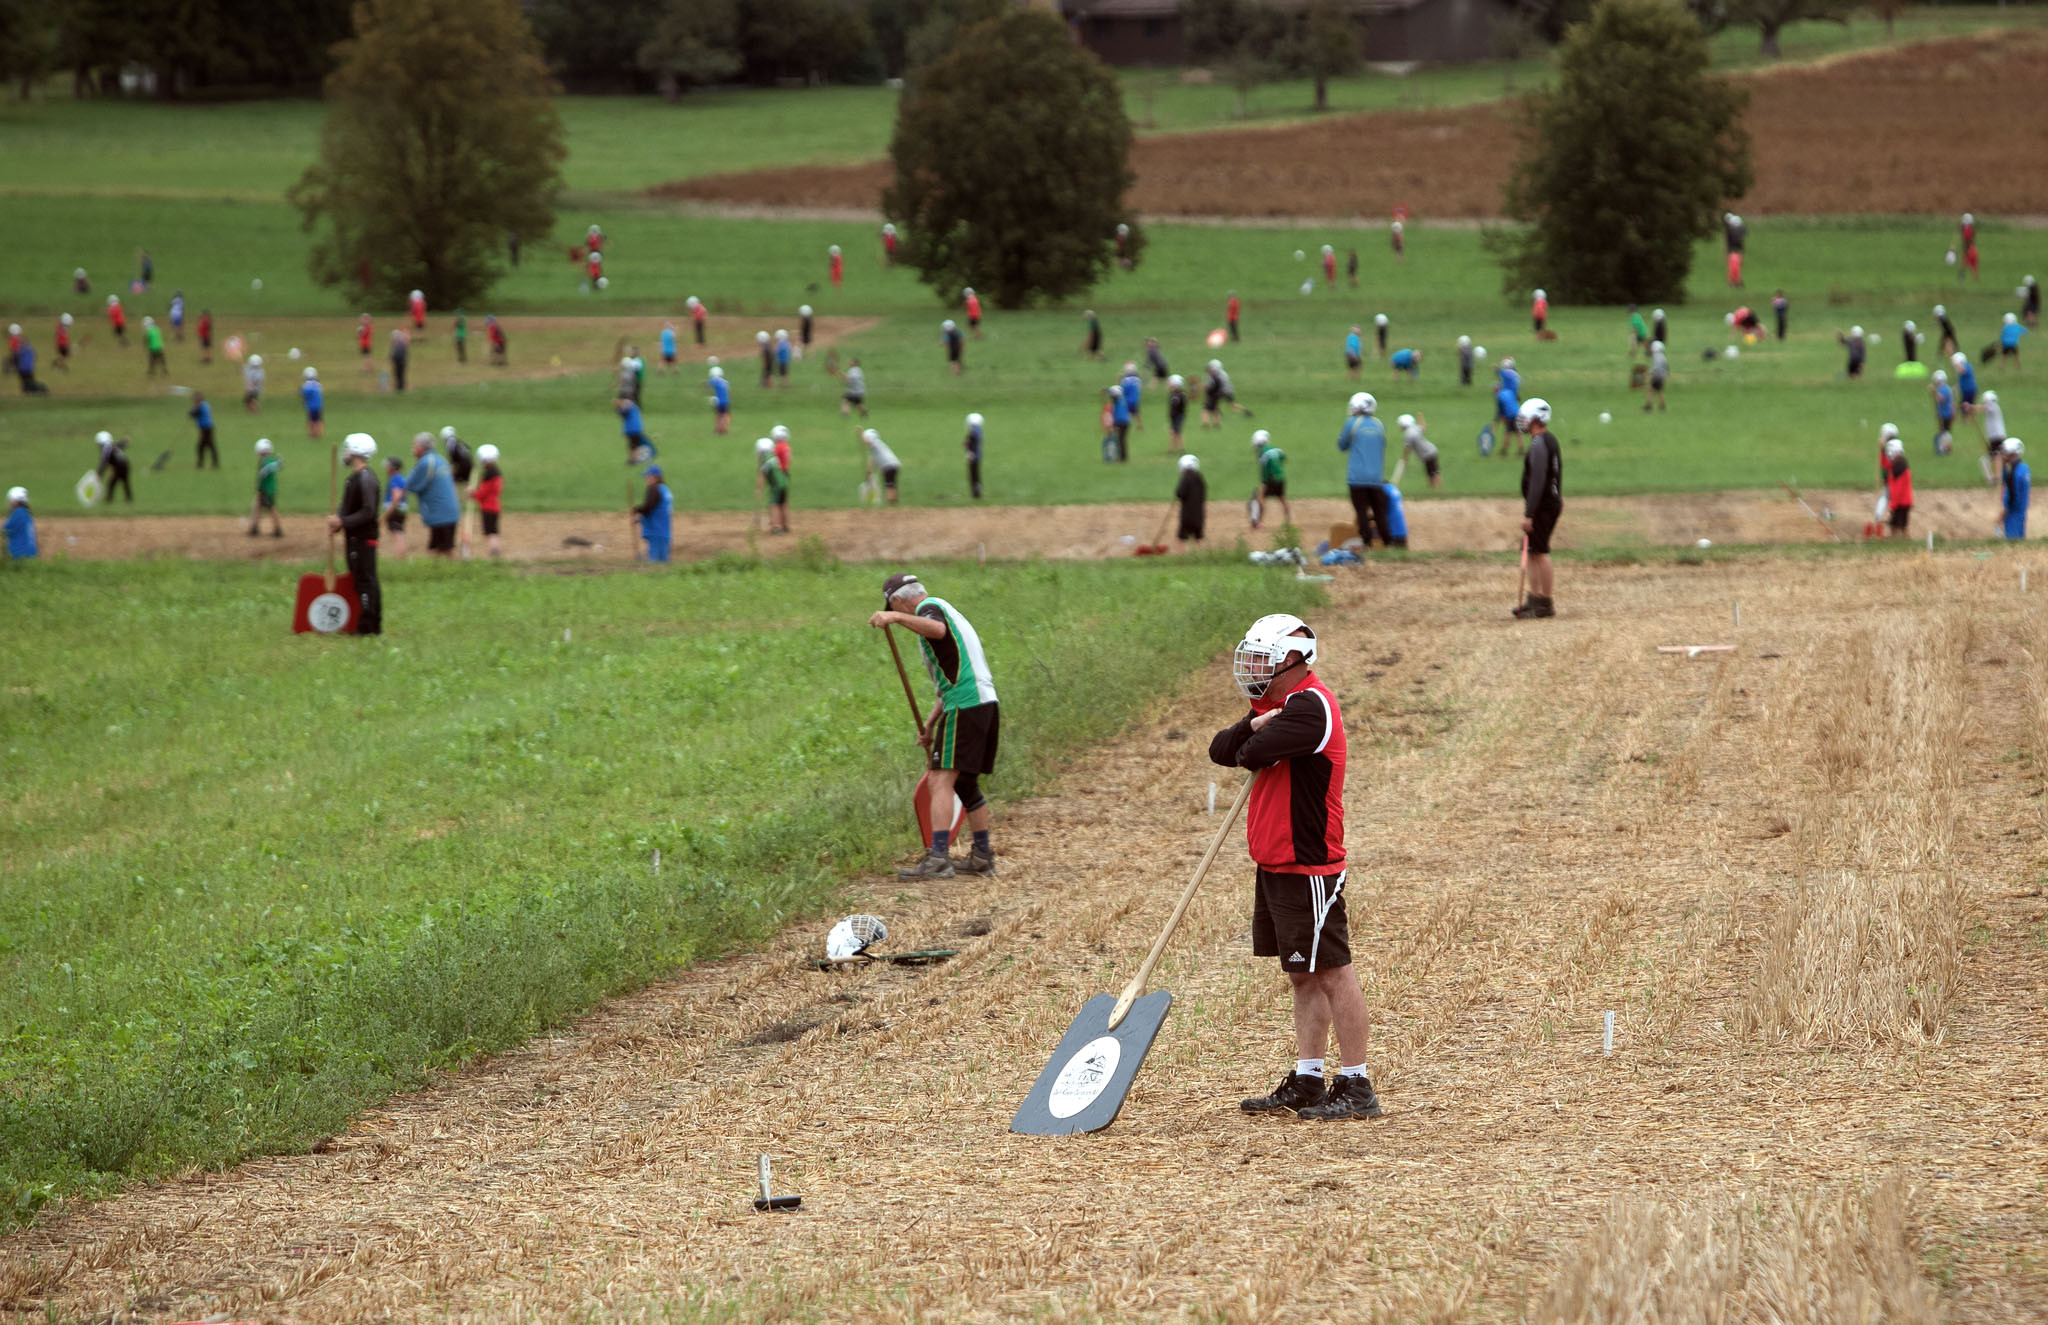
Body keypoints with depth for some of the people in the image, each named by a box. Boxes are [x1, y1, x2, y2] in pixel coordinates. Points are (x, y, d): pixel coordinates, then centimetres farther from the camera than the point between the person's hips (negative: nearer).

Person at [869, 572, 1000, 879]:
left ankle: (938, 859, -22)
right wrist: (931, 721, 29)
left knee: (941, 781, -13)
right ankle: (982, 856, 24)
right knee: (965, 783, 19)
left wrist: (895, 617, -42)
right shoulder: (946, 610, 28)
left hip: (965, 706, -10)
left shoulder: (929, 607, -3)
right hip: (986, 702, 10)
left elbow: (938, 630, -31)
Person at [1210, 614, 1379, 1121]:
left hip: (1307, 869, -10)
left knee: (1331, 973, -7)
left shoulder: (1310, 706, -16)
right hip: (1274, 866, 10)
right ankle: (1306, 1083, 16)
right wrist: (1254, 725, -10)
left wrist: (1254, 741, -1)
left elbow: (1253, 755, -25)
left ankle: (1357, 1088, -4)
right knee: (1303, 977, 12)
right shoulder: (1278, 705, 16)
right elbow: (1221, 752, 10)